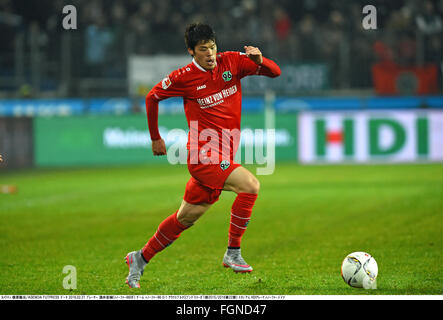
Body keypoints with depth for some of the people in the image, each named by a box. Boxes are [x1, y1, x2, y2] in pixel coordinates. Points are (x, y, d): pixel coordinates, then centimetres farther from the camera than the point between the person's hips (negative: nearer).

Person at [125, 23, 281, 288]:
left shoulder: (231, 62, 2)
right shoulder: (184, 77, -7)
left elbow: (275, 72, 2)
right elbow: (152, 97, 9)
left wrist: (259, 60, -20)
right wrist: (155, 137, 14)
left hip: (222, 159, 6)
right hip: (204, 156, -6)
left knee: (186, 217, 15)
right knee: (250, 184, -25)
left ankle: (141, 258, 31)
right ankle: (233, 253, -15)